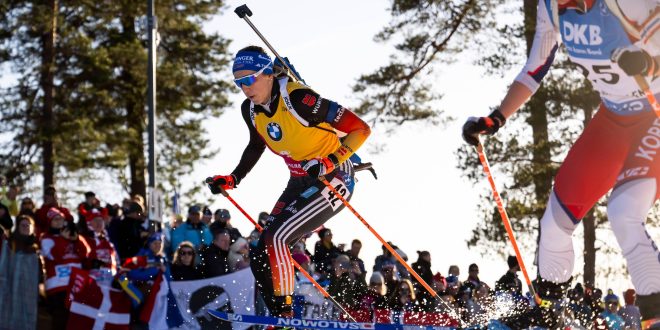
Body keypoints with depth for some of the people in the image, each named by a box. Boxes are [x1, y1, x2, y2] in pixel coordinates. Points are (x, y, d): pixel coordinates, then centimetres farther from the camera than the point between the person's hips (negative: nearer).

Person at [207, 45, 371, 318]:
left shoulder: (298, 99, -25)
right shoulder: (251, 109, -2)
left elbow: (361, 129, -21)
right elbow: (256, 146, 21)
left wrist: (330, 163, -30)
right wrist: (232, 179, 10)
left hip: (334, 180, -8)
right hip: (300, 183, 8)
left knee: (275, 238, -23)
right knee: (260, 258, -1)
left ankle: (284, 312, -14)